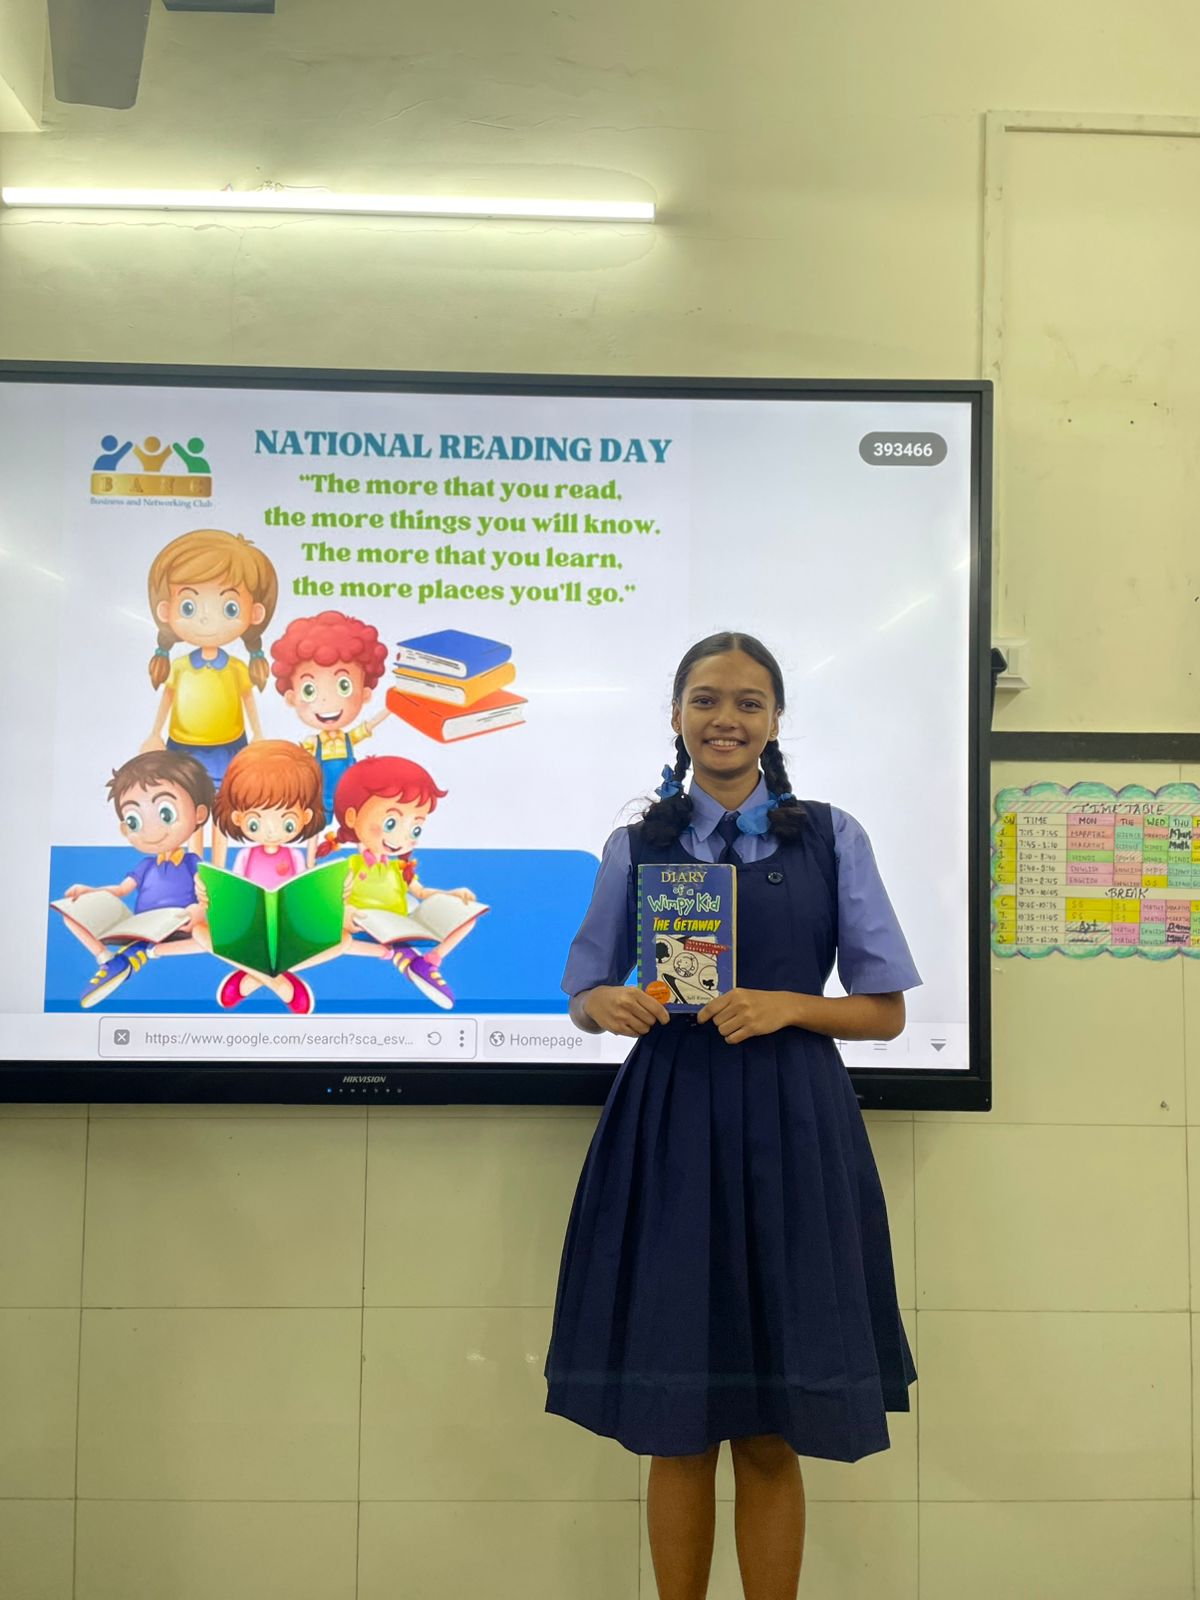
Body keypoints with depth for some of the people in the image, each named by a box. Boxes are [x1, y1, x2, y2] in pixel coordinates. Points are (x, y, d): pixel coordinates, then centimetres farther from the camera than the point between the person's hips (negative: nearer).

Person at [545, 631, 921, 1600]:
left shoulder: (833, 839, 4)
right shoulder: (637, 846, 7)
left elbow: (885, 1011, 5)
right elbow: (587, 997, 12)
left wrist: (785, 1006, -13)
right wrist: (611, 1005, -11)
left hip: (794, 1130, 0)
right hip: (669, 1129, 1)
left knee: (773, 1439, 6)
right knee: (676, 1431, 7)